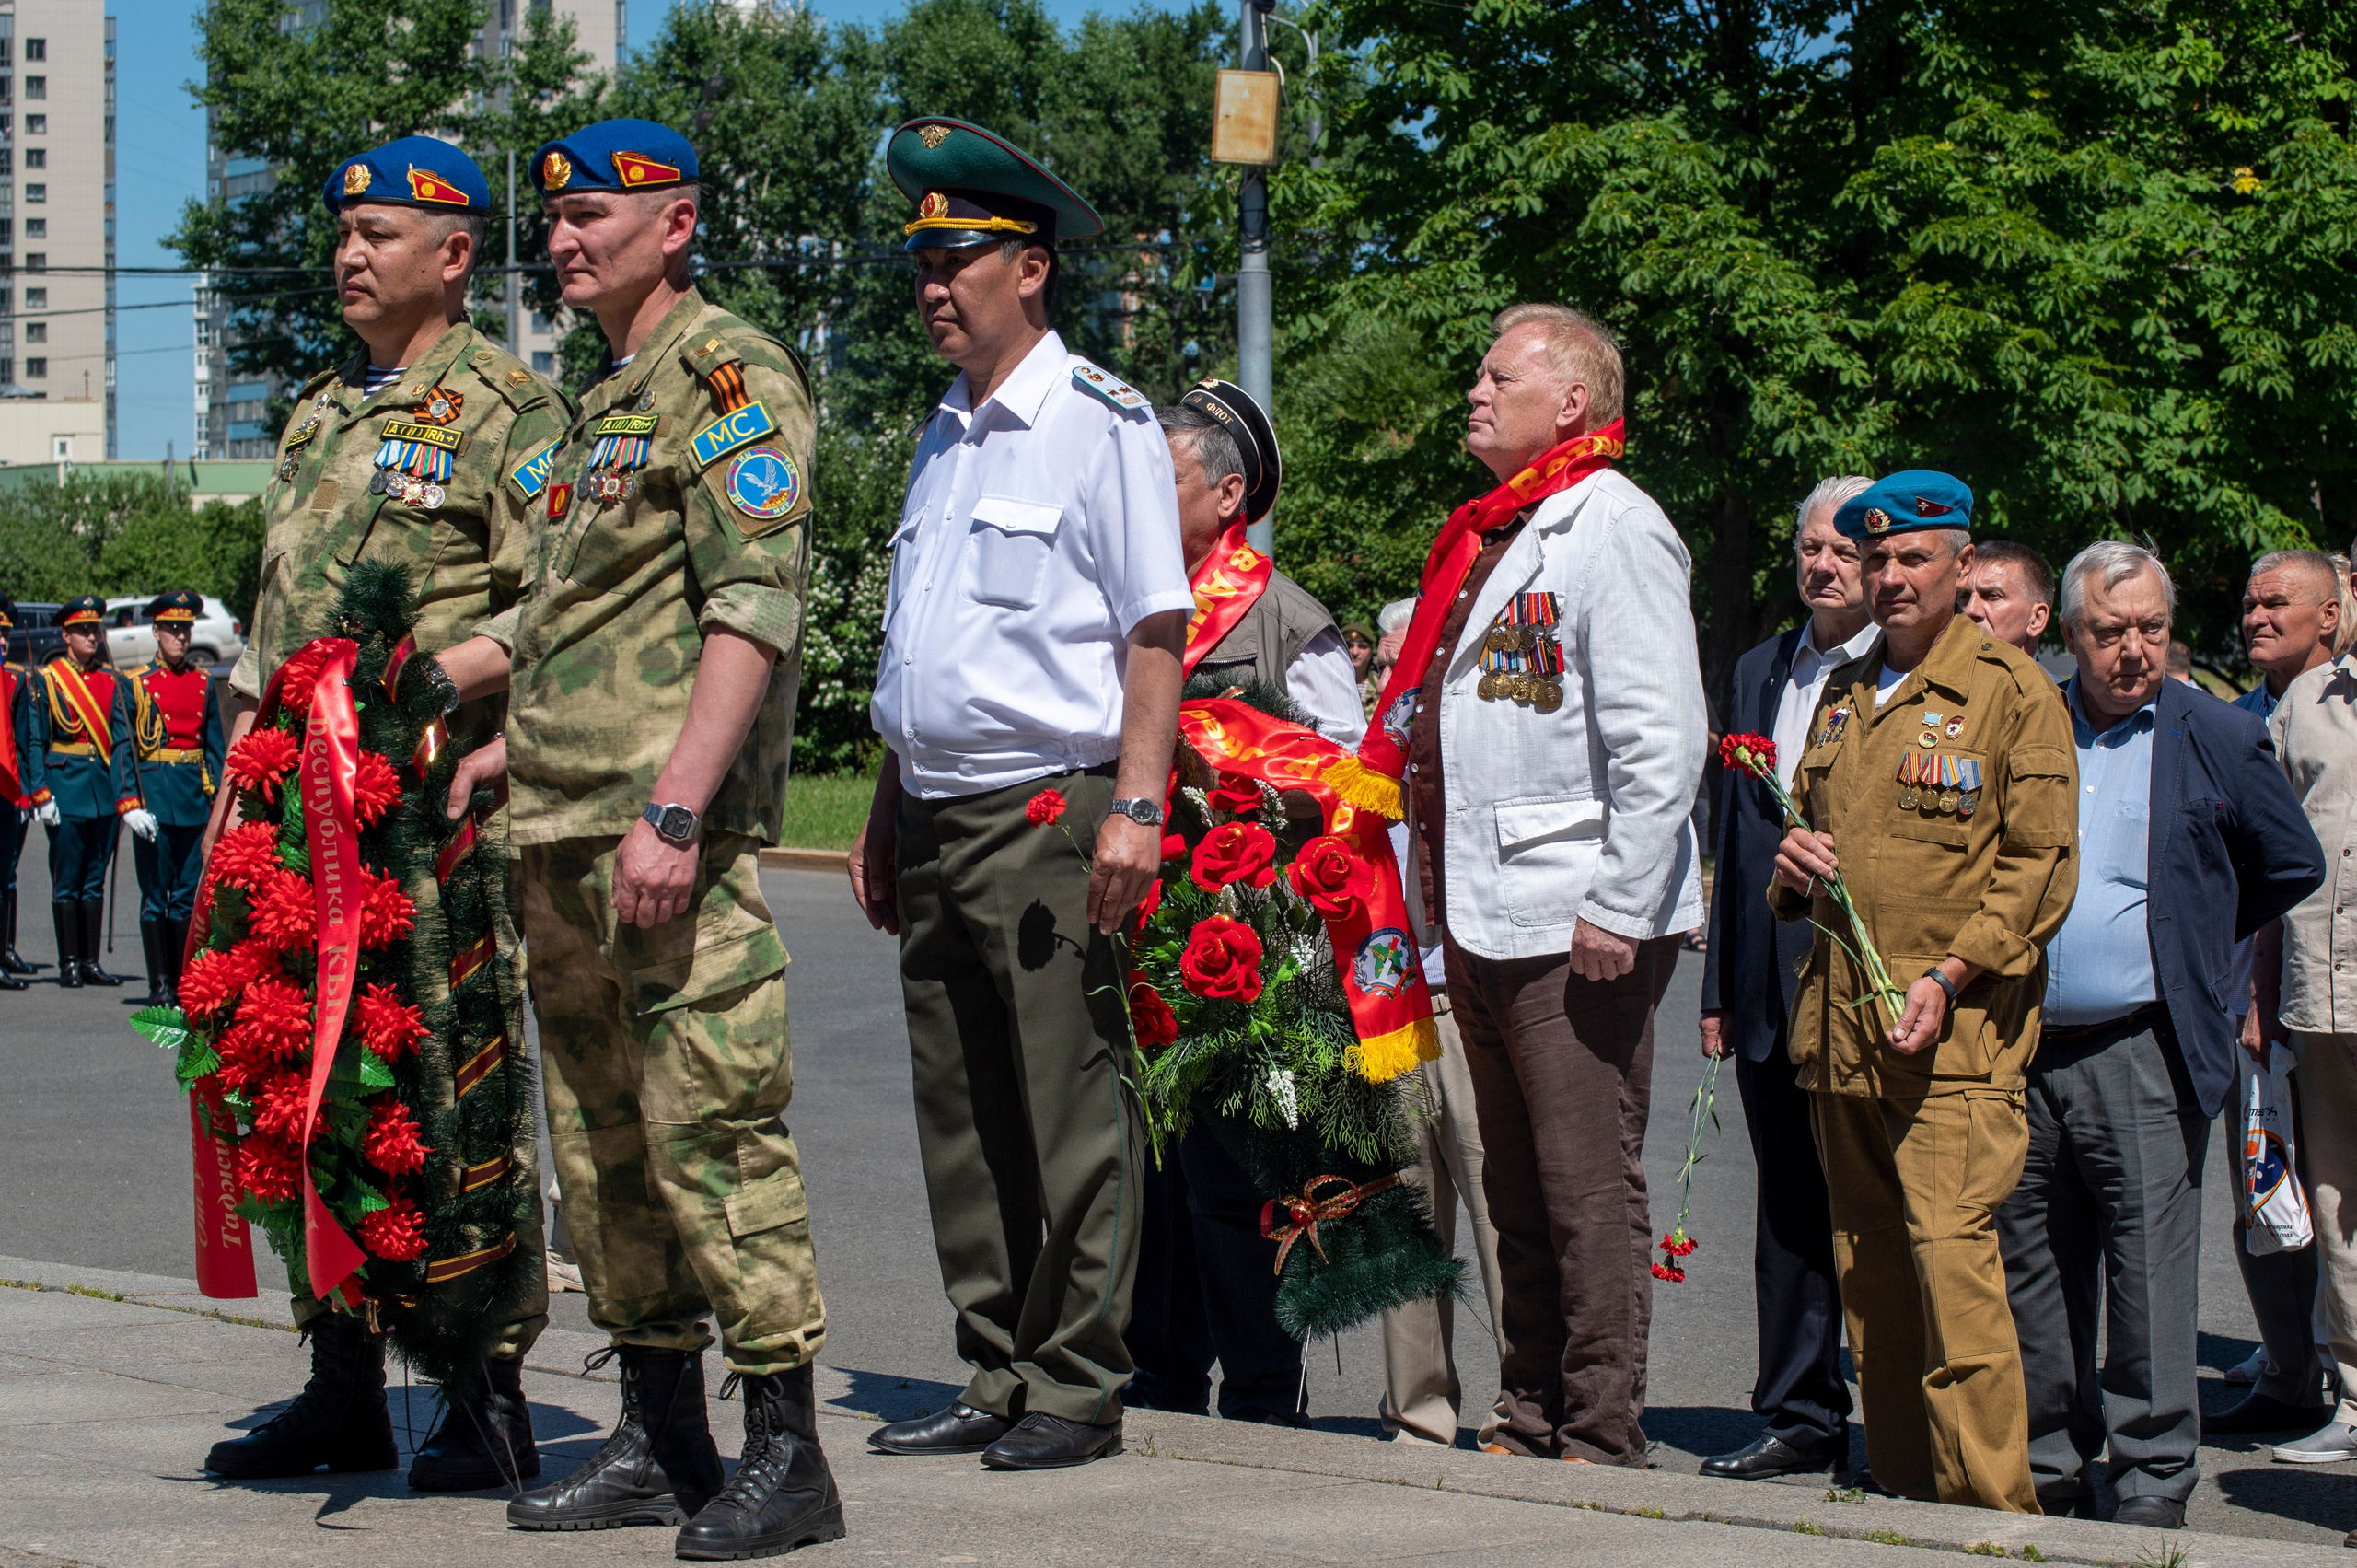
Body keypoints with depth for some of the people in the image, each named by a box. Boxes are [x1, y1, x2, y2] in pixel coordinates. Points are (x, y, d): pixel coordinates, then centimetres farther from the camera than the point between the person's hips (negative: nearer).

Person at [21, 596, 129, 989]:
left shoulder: (112, 680, 9)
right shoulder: (46, 680, -2)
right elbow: (34, 742, -3)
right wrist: (41, 794, -11)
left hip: (105, 789, 4)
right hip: (65, 785, -4)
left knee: (95, 879, 7)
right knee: (67, 880, -1)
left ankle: (90, 962, 11)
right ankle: (69, 964, 4)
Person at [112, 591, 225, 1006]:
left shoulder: (204, 682, 11)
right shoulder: (133, 684, 0)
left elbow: (215, 745, 14)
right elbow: (122, 748, -4)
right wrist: (129, 803, -14)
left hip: (196, 800, 3)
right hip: (154, 797, -3)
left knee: (188, 895, 5)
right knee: (156, 895, -1)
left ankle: (184, 984, 10)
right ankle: (159, 985, 3)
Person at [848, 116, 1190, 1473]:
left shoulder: (1100, 423, -5)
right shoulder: (948, 436, 18)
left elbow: (1156, 631, -10)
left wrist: (1136, 808, -18)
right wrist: (888, 815, 20)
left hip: (1049, 813, -8)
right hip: (940, 824, 8)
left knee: (1071, 1117, -5)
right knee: (963, 1120, 10)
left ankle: (1078, 1391, 0)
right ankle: (997, 1382, 17)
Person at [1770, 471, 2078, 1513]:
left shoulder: (2012, 691, -1)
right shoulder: (1841, 694, 19)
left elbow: (2040, 864, -6)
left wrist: (1949, 978, -15)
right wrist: (1796, 865, 7)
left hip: (1956, 1034, -7)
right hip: (1839, 1026, 7)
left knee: (1951, 1253, -15)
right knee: (1867, 1265, 7)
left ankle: (1990, 1508, -12)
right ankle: (1898, 1492, 15)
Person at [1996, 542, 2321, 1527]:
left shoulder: (2218, 740, 2)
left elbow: (2293, 869, 12)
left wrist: (2197, 940, 14)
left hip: (2143, 1055, -3)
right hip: (2019, 1051, 3)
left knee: (2148, 1280, -3)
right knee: (2031, 1276, 9)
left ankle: (2152, 1483, 3)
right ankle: (2049, 1467, 19)